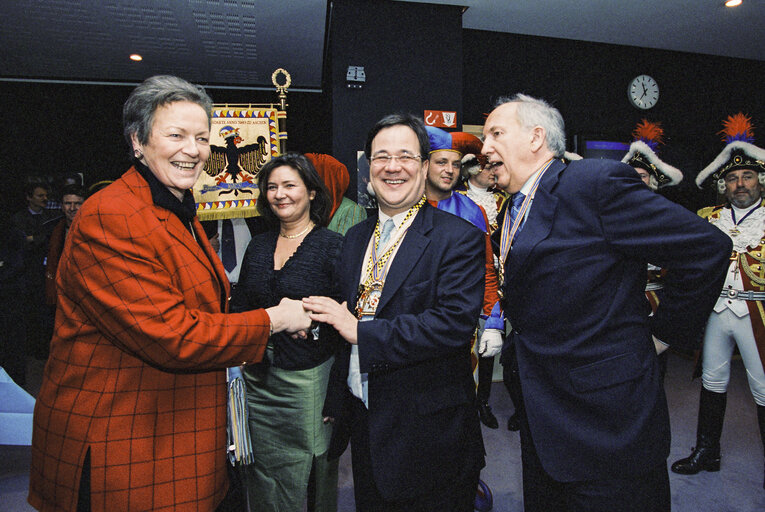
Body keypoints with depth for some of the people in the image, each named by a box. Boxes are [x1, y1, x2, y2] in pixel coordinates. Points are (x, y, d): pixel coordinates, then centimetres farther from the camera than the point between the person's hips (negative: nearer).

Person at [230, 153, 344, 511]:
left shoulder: (333, 245, -7)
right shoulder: (258, 246, 9)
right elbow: (240, 307, 16)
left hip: (308, 378, -5)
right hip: (257, 379, 5)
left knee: (309, 478, 10)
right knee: (263, 481, 18)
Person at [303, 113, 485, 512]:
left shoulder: (460, 238, -13)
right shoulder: (356, 238, 7)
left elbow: (455, 324, -24)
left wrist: (361, 331, -22)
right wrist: (337, 404, 13)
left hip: (429, 432, -5)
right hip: (364, 425, 6)